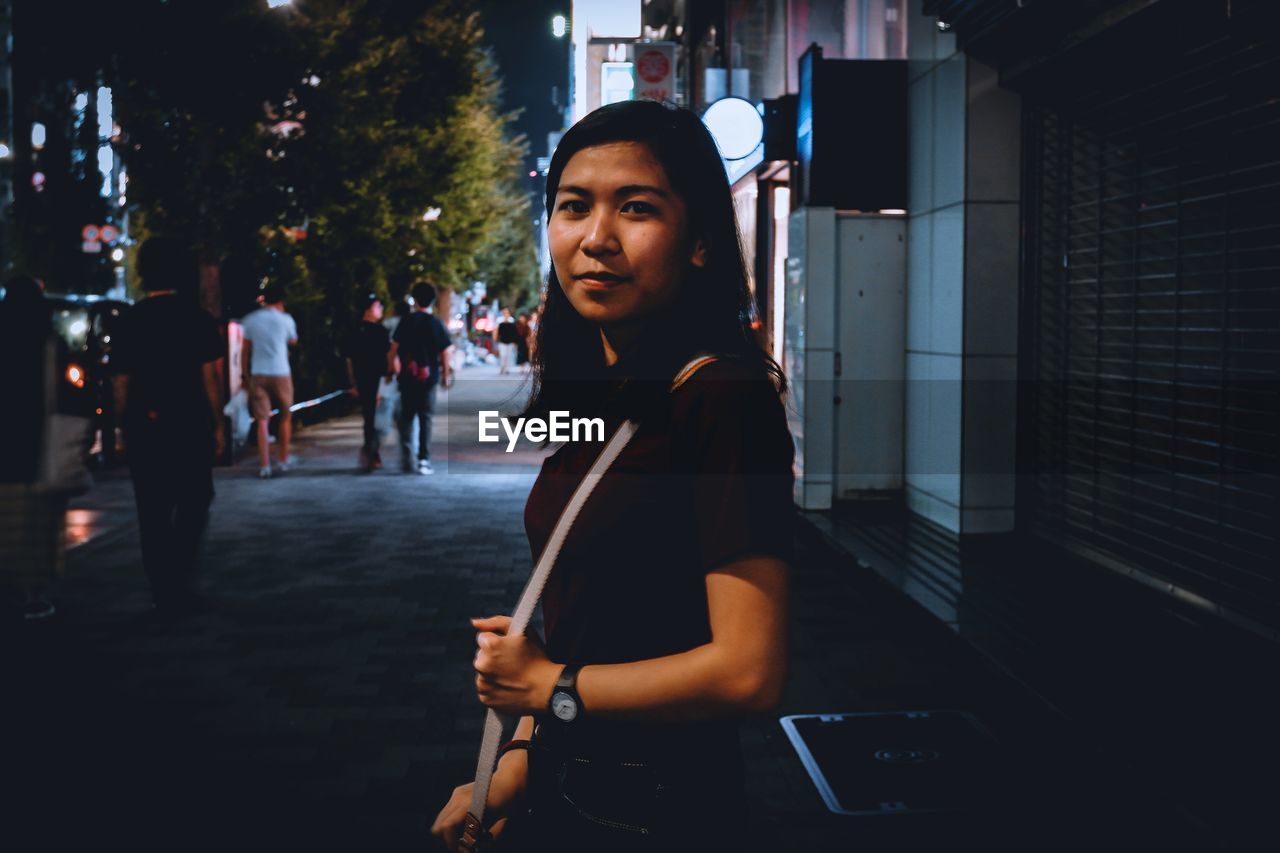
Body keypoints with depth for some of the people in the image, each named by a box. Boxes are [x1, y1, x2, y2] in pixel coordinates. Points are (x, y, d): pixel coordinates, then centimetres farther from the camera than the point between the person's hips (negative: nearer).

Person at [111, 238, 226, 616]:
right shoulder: (196, 317, -4)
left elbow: (121, 381, 4)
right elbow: (209, 376, -6)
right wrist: (218, 424, 1)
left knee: (153, 513, 8)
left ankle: (164, 593, 11)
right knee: (192, 503, 11)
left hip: (143, 428, 2)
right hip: (189, 425, -2)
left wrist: (126, 427, 11)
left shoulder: (130, 320, 3)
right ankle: (183, 582, -1)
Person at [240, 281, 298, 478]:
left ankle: (264, 466, -7)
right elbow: (293, 341, 17)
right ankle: (284, 460, 22)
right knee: (285, 418, 16)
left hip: (258, 374, 2)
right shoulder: (285, 319, -1)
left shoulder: (251, 320, 5)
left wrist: (245, 374, 17)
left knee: (262, 421, 0)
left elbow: (245, 350, 8)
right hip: (280, 373, -1)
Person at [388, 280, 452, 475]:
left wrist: (392, 367, 11)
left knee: (407, 416, 11)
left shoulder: (406, 321, -2)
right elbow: (445, 353, -1)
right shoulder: (437, 324, -2)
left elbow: (394, 349, -2)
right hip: (429, 377, 0)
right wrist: (445, 375, 10)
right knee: (426, 418, 5)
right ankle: (424, 459, 0)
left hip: (407, 377, 0)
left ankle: (407, 457, 2)